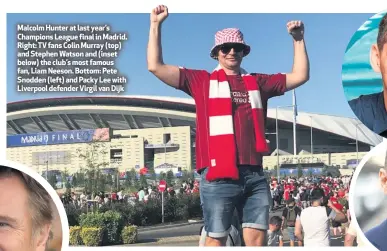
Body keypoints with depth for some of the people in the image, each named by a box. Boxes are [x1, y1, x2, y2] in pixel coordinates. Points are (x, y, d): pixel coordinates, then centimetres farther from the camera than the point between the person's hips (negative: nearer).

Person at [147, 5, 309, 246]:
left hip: (255, 175, 3)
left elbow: (300, 76, 21)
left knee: (257, 237, 3)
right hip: (219, 176, -3)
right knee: (216, 238, 1)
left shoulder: (258, 82, 19)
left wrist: (298, 39, 15)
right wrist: (156, 25, 2)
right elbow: (156, 67, 4)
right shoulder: (202, 80, 10)